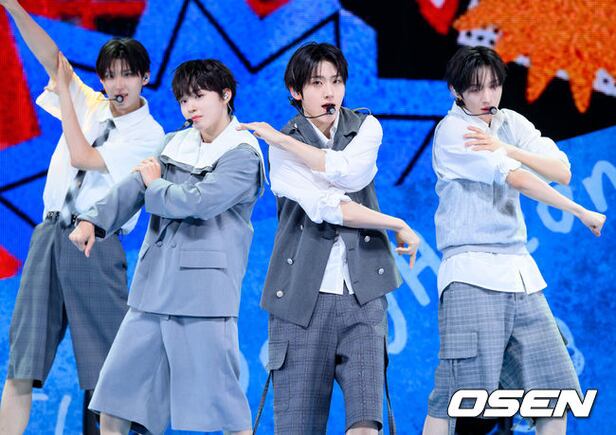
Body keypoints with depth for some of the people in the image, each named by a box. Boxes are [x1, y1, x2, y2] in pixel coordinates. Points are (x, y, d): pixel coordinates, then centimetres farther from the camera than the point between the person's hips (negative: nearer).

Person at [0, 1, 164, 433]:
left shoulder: (149, 134, -4)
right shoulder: (89, 105, 11)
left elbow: (81, 157, -11)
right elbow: (51, 58, 1)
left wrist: (62, 93, -4)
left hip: (96, 247, -4)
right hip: (49, 235, 5)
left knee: (106, 372, -4)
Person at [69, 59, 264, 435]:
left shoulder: (242, 156, -6)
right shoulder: (176, 144, 15)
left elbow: (200, 201, -19)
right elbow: (133, 188, 4)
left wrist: (156, 185, -1)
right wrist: (94, 221, -12)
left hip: (205, 290, -7)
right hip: (154, 287, 7)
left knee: (218, 396, -6)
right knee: (115, 388, 8)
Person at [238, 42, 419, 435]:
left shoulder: (366, 127, 10)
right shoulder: (282, 148, 2)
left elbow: (349, 173, -13)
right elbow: (325, 207, -13)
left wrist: (282, 139, -9)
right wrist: (398, 225, -10)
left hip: (362, 296, 1)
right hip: (302, 298, -1)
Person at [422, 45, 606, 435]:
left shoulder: (512, 123, 13)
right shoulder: (453, 130, -6)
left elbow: (562, 172, 0)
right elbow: (517, 179, -13)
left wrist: (507, 149, -14)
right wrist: (582, 213, -5)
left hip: (521, 273, 7)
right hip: (472, 275, -7)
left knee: (556, 392, 8)